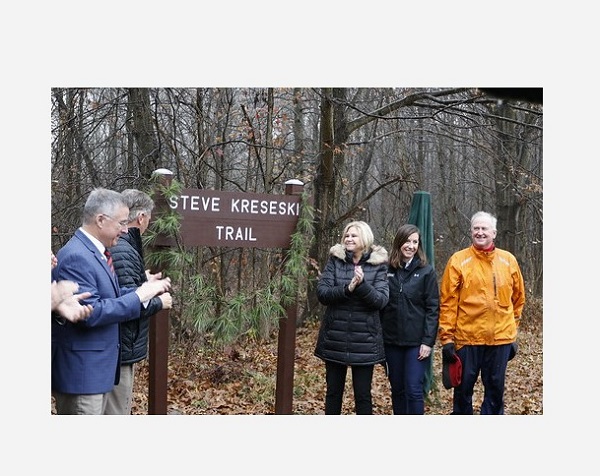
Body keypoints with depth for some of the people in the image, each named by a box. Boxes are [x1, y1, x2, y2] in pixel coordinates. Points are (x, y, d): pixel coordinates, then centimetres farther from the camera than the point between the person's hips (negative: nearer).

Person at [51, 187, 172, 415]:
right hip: (80, 371, -10)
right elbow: (91, 313, -26)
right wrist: (139, 295, -20)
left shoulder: (93, 251, 10)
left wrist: (143, 290, 2)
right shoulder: (76, 257, -21)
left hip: (95, 367, 10)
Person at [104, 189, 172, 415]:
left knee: (119, 406, 22)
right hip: (121, 348, -10)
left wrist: (144, 282, 25)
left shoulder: (112, 245, 8)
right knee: (116, 411, 1)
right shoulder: (123, 252, -22)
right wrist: (159, 301, -8)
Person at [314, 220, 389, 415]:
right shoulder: (335, 260, 1)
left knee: (363, 394, 6)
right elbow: (322, 293, -9)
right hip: (335, 338, 2)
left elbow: (381, 300, -11)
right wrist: (347, 289, -24)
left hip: (364, 340, -2)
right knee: (333, 391, 14)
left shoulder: (378, 264, -3)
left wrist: (362, 285, -27)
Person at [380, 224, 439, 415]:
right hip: (392, 340, 3)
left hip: (417, 342, -3)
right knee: (397, 389, 12)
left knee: (414, 390, -5)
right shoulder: (387, 270, 3)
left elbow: (433, 308, -6)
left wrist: (428, 341, -12)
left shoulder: (426, 271, -4)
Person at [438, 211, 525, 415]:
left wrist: (512, 331, 16)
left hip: (501, 338, 2)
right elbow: (447, 302, -5)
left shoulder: (508, 260, 5)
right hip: (467, 337, -2)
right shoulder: (458, 260, -4)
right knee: (463, 389, 9)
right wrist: (446, 337, -9)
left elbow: (518, 298, 15)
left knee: (495, 390, 11)